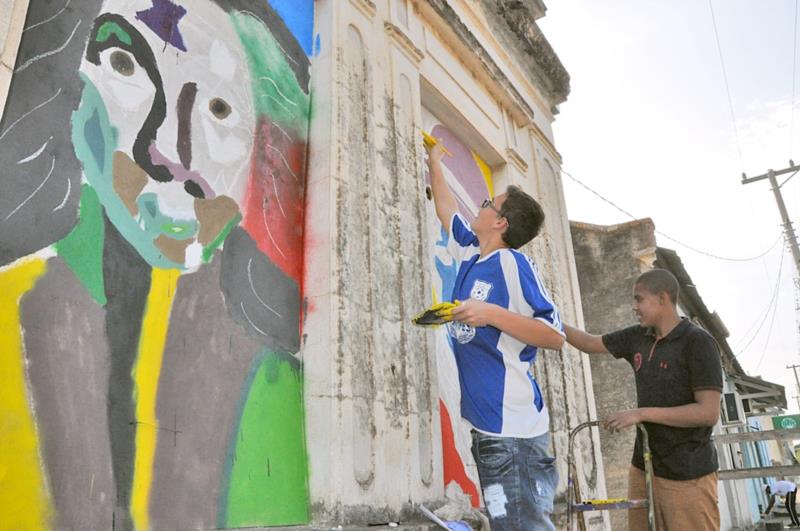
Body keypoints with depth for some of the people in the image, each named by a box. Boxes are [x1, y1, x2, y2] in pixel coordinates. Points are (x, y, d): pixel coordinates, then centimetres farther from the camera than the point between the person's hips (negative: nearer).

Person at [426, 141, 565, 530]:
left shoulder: (512, 263, -9)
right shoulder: (470, 255, 12)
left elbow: (556, 336, -13)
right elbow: (446, 208, 30)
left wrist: (492, 314, -24)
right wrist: (434, 162, 40)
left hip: (512, 425, -8)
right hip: (487, 424, 8)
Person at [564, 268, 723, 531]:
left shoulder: (698, 342, -12)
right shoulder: (638, 337, 5)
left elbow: (709, 413, -18)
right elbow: (590, 343, 18)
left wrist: (641, 413, -18)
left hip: (687, 475, -6)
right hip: (643, 467, 6)